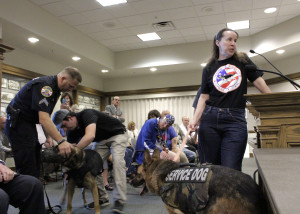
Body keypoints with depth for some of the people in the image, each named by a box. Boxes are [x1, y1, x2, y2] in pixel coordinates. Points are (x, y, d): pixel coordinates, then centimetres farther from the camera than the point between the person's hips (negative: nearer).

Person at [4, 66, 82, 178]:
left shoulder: (54, 88, 8)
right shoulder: (44, 85, -23)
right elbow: (43, 119, -32)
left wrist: (48, 136, 1)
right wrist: (61, 141, -37)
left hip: (29, 124, 10)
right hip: (18, 124, -10)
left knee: (36, 165, 10)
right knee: (28, 169, -10)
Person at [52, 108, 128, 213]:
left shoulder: (87, 114, -30)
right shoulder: (72, 131, -7)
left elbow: (90, 136, -46)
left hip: (117, 134, -7)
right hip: (102, 140, 7)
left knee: (117, 161, -26)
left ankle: (119, 200, -23)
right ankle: (102, 198, 2)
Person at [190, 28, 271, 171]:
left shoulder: (242, 61, 13)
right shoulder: (209, 69, 12)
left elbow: (259, 83, 10)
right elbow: (204, 97, 8)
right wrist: (195, 119, -4)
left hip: (236, 120, -1)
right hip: (210, 120, 1)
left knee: (231, 171, -9)